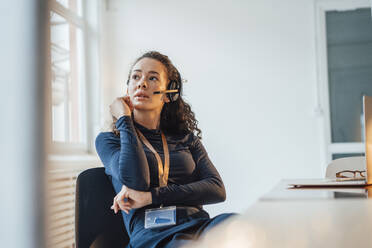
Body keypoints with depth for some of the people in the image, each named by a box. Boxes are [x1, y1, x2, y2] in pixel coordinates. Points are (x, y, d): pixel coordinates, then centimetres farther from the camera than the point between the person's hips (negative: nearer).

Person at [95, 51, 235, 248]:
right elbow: (136, 181, -9)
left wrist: (150, 196, -7)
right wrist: (124, 119, 3)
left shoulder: (187, 139, 21)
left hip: (200, 225, 4)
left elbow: (217, 189, 4)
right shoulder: (108, 140, 13)